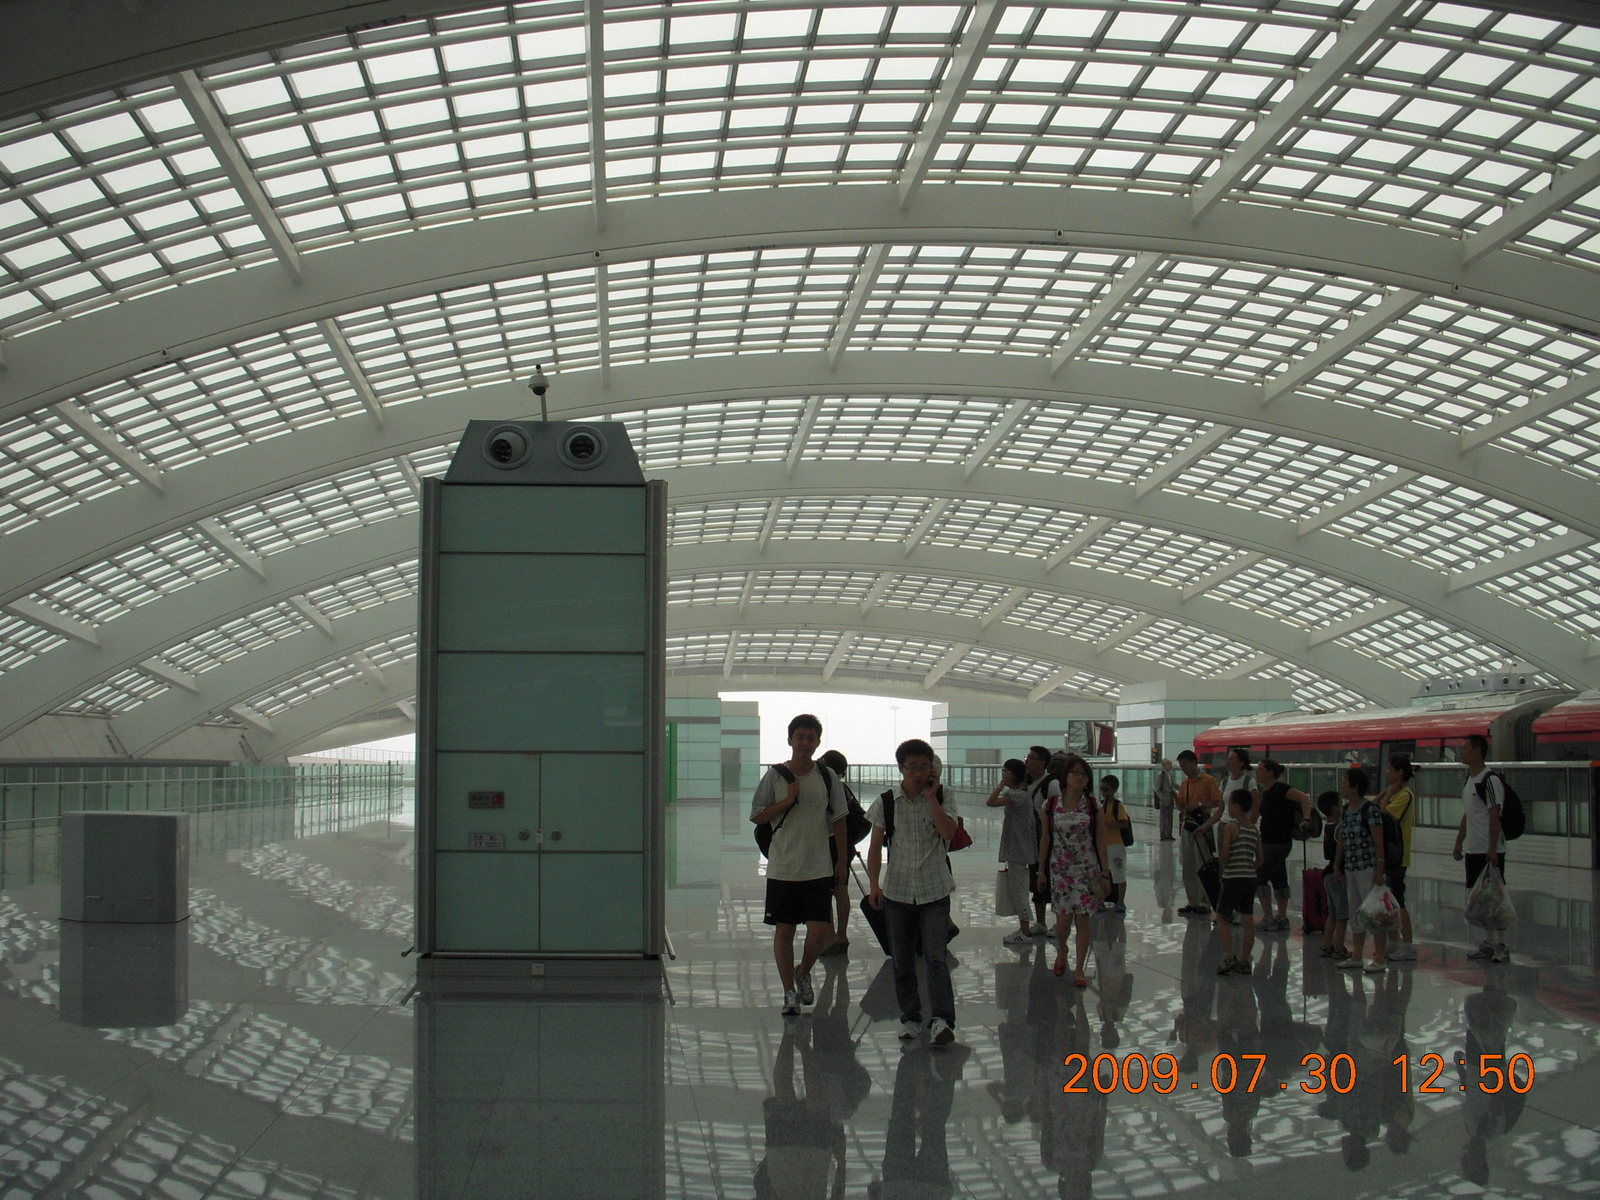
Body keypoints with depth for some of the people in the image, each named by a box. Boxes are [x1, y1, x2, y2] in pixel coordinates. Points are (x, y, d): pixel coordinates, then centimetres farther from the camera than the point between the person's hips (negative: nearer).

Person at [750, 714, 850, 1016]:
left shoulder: (827, 777, 3)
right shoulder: (775, 776, -1)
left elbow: (838, 820, 9)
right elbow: (757, 816, 0)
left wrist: (842, 860, 7)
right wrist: (787, 801, -14)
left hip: (819, 869, 1)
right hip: (782, 867, 0)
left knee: (819, 931, -5)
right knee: (784, 931, 5)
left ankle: (803, 973, 24)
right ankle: (789, 992, 16)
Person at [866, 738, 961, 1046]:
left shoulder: (942, 800, 0)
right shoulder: (886, 804, 1)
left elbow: (948, 831, -17)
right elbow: (876, 846, 4)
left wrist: (932, 798, -15)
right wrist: (874, 884, -4)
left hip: (935, 891, -2)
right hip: (898, 890, 2)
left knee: (935, 957, -12)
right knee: (902, 960, 8)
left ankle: (942, 1020, -16)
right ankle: (910, 1018, 19)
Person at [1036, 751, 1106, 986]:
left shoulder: (1092, 805, -1)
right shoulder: (1051, 806, -2)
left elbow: (1099, 840, 2)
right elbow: (1045, 838, 7)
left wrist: (1104, 874, 1)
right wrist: (1041, 870, 8)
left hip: (1087, 869, 0)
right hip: (1060, 869, 0)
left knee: (1082, 918, -2)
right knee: (1062, 918, 0)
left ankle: (1079, 970, 7)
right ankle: (1061, 951, 33)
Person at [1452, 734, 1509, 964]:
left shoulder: (1489, 779, -14)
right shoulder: (1469, 779, 15)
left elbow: (1494, 816, -18)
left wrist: (1492, 849, -21)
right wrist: (1459, 842, 20)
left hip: (1490, 851, -9)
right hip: (1473, 850, 9)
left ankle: (1500, 946, -3)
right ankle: (1488, 943, 18)